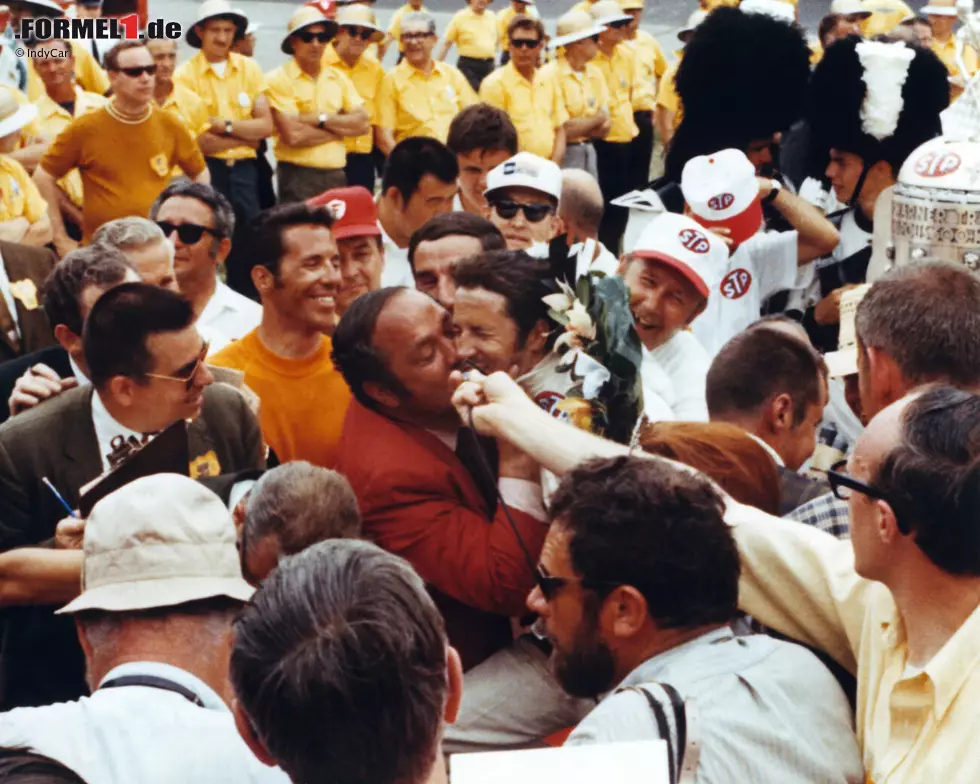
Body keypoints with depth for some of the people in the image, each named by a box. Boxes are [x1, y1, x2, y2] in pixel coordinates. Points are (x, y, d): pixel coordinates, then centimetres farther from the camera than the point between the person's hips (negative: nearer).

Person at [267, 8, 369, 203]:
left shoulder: (339, 78, 11)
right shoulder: (279, 79, -6)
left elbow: (363, 124, 1)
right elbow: (294, 135, -16)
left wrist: (321, 119, -11)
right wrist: (342, 127, -5)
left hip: (336, 174, 5)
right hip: (297, 176, -5)